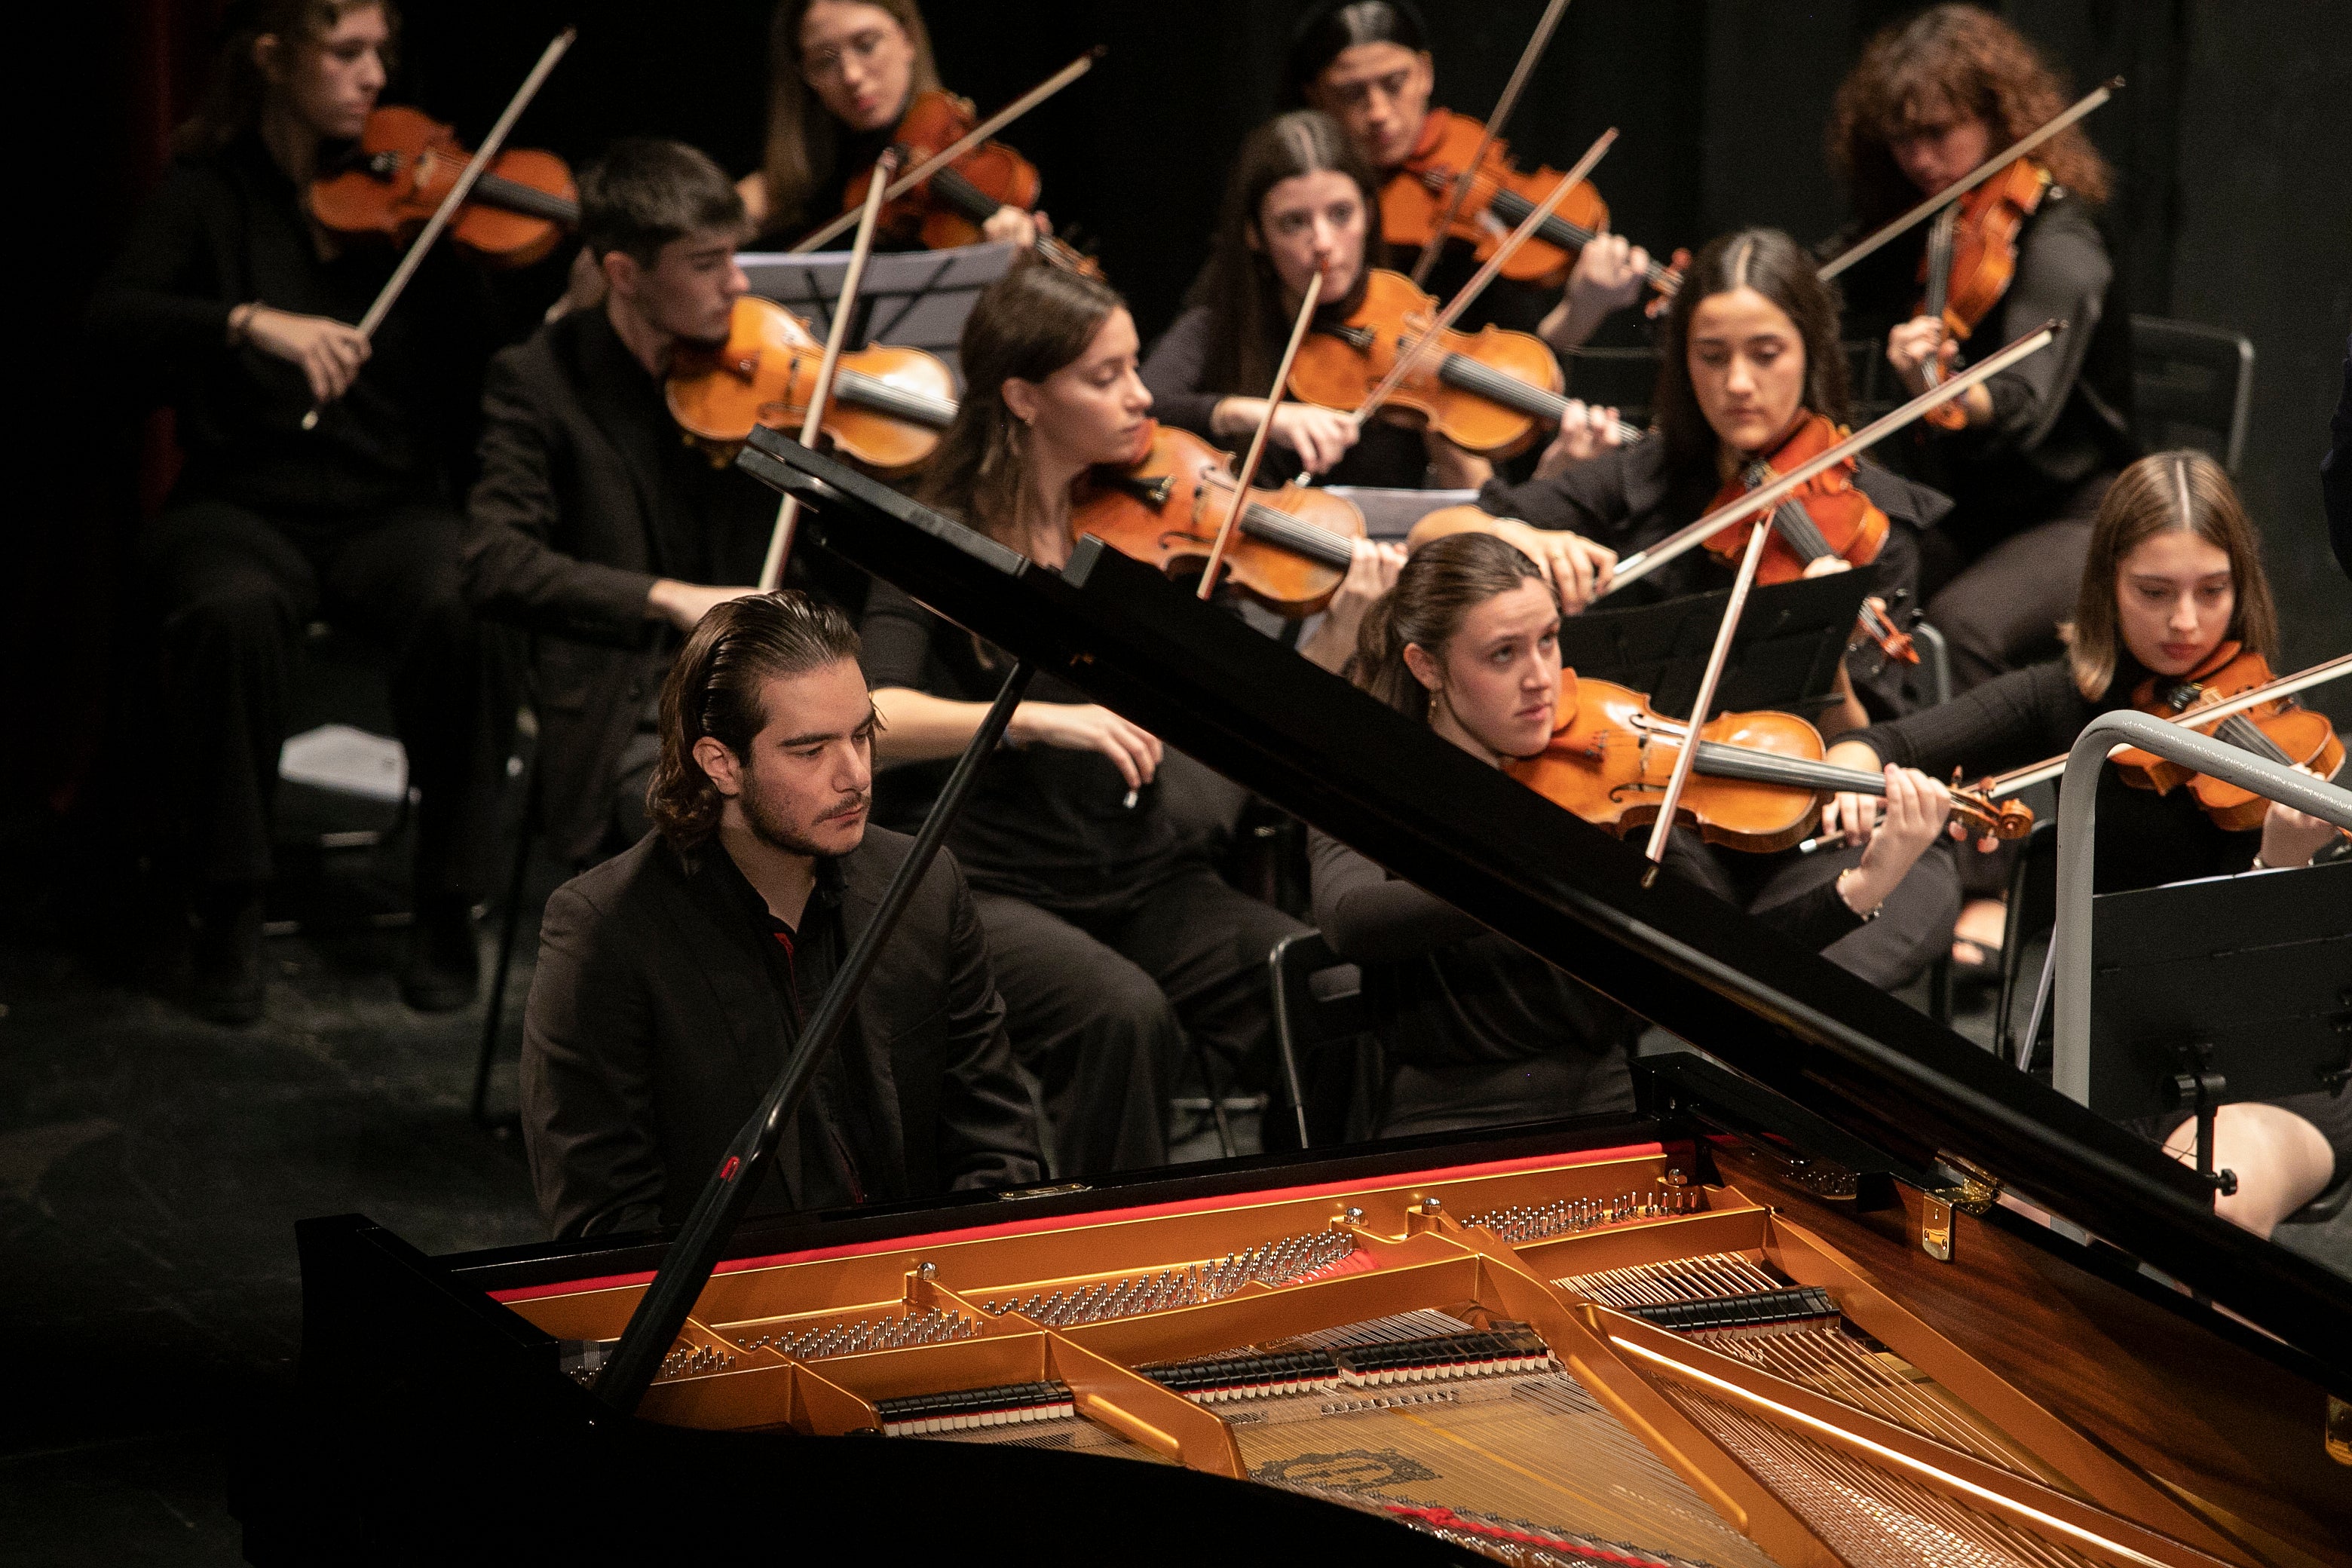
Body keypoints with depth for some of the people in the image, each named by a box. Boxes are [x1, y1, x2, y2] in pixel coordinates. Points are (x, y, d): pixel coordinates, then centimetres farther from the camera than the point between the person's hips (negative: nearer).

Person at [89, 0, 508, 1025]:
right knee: (233, 612, -35)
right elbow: (113, 318, -13)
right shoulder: (209, 190, 4)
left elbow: (494, 370, -2)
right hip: (243, 505, -1)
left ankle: (447, 905, -16)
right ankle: (230, 918, -21)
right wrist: (252, 321, -29)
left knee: (465, 613, -32)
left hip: (394, 508, 1)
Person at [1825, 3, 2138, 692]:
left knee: (1961, 624, -34)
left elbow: (2022, 410, -29)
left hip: (2073, 516, -7)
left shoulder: (2056, 243, -15)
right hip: (1957, 517, 7)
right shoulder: (1904, 234, 7)